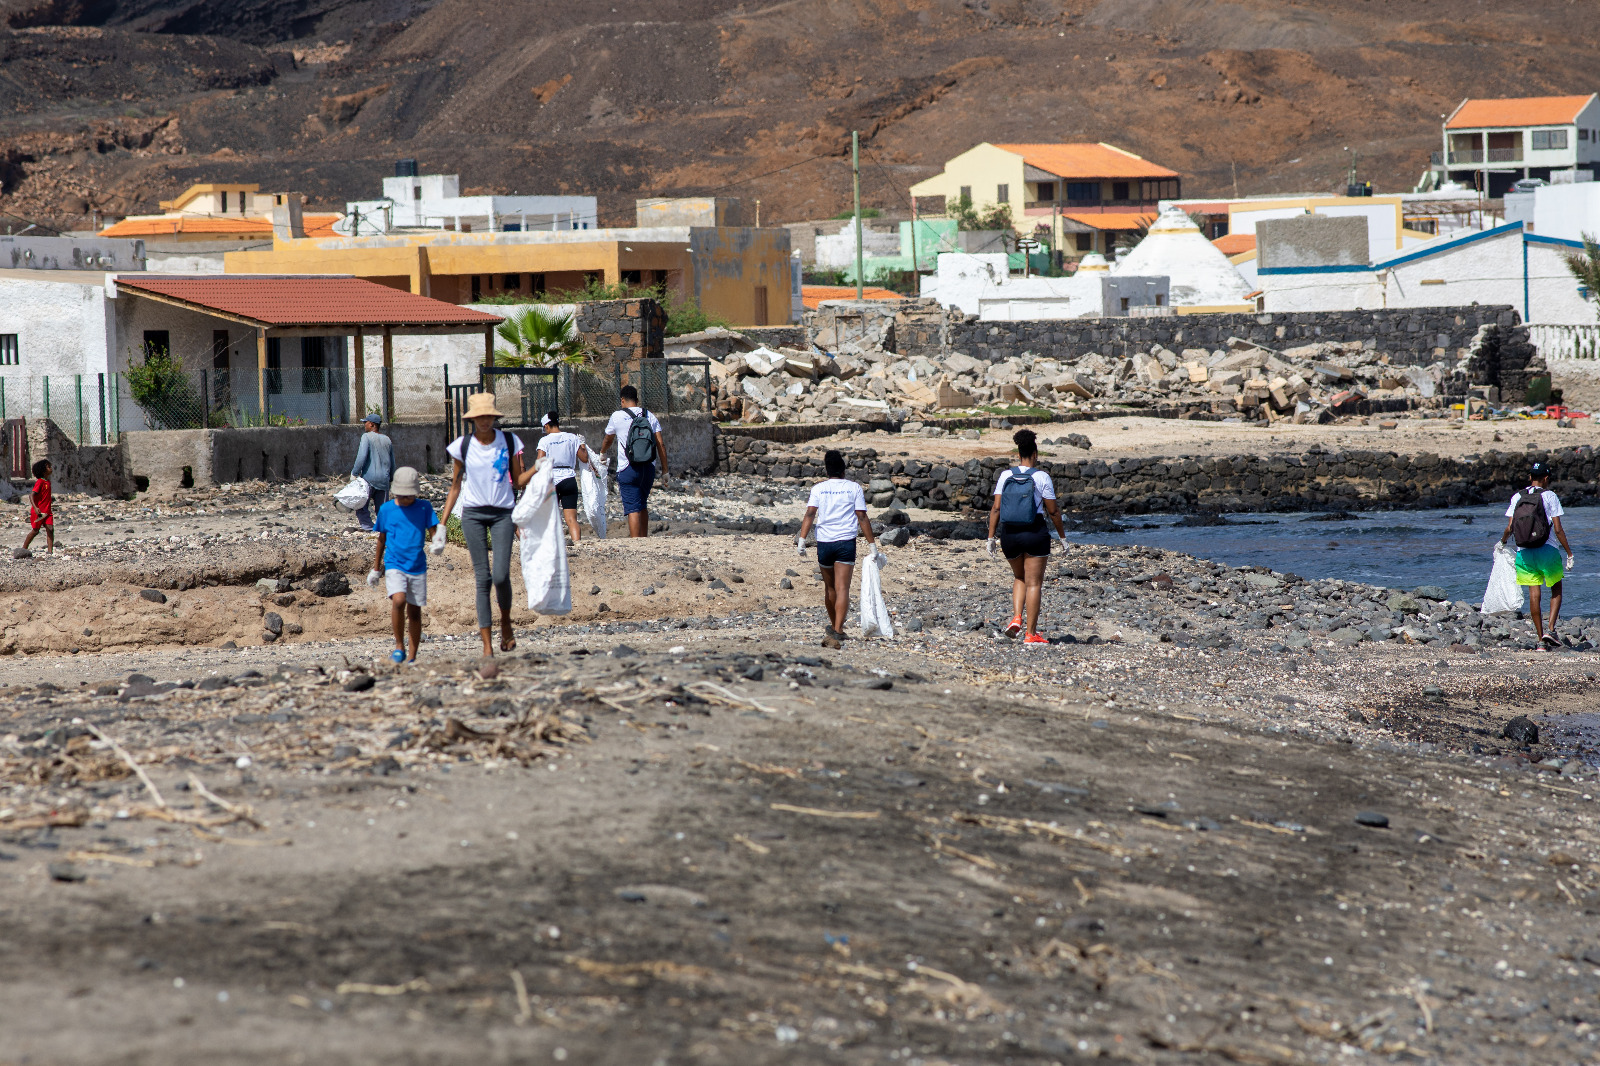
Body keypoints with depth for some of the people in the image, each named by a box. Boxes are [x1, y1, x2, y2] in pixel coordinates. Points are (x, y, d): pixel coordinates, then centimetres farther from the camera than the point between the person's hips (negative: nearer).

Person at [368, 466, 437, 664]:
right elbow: (382, 539, 14)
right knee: (398, 600, -23)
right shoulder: (386, 510, 4)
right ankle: (399, 646, -7)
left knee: (414, 611, 5)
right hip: (394, 565, -1)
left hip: (417, 566, 1)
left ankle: (412, 657, 15)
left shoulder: (424, 507, 2)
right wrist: (375, 568, 21)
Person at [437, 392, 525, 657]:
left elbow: (518, 480, 10)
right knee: (482, 578, -3)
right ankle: (487, 644, -2)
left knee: (501, 575, -13)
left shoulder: (509, 441, 1)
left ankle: (506, 622, 19)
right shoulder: (463, 446, 1)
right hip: (473, 513, 0)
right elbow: (455, 486, 8)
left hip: (502, 513, 0)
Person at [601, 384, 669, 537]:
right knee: (643, 507, 19)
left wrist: (602, 454, 39)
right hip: (649, 468, 4)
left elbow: (607, 440, 17)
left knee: (633, 509, -8)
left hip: (628, 469, -4)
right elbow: (660, 444, 4)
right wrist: (665, 471, 8)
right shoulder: (650, 416, 8)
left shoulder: (617, 417, 0)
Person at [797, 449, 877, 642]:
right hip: (846, 543, -2)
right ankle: (838, 629, -19)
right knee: (842, 588, -7)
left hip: (824, 542, 2)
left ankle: (834, 625, 34)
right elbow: (862, 518, -2)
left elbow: (810, 514, -8)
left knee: (829, 588, 18)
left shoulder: (818, 488, 4)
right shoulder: (854, 488, 2)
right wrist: (872, 544, 2)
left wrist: (802, 539, -12)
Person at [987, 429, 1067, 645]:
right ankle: (1031, 634, 2)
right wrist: (1062, 536, 8)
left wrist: (991, 537, 4)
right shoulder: (1042, 477, -6)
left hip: (1009, 533, 3)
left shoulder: (1005, 476, 1)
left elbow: (996, 508, -1)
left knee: (1019, 578, 24)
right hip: (1035, 533, -3)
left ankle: (1016, 618, 3)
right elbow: (1053, 511, -4)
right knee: (1034, 583, 3)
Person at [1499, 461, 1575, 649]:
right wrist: (1569, 553, -1)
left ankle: (1541, 640, 5)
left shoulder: (1517, 497, 6)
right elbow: (1558, 529, -7)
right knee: (1556, 589, 14)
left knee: (1534, 595, 5)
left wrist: (1502, 543, 22)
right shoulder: (1549, 496, -3)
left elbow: (1509, 527, 2)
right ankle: (1551, 630, -3)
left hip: (1524, 552, 3)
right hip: (1545, 550, -3)